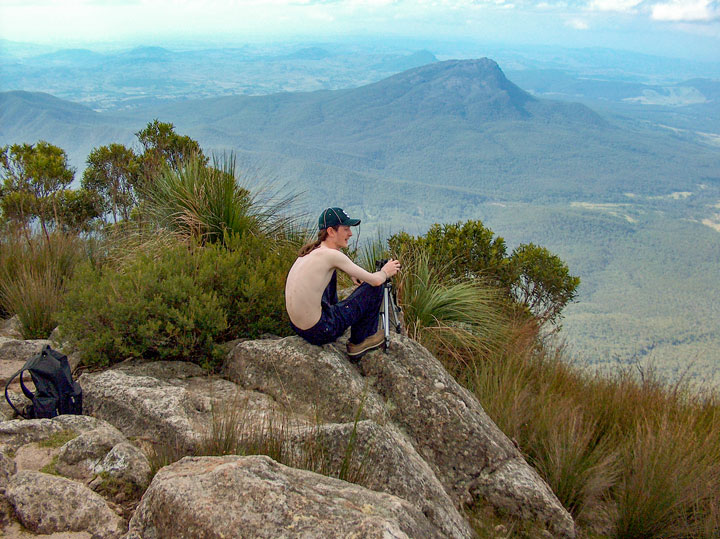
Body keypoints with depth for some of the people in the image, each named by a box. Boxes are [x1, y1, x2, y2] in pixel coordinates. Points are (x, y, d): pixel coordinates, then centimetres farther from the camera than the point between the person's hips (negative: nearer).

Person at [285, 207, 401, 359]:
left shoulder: (311, 250, 6)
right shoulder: (331, 255, -17)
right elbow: (375, 280, -11)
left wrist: (352, 274, 22)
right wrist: (385, 272, 11)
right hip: (319, 332, -9)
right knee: (375, 287, 0)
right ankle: (359, 341, 16)